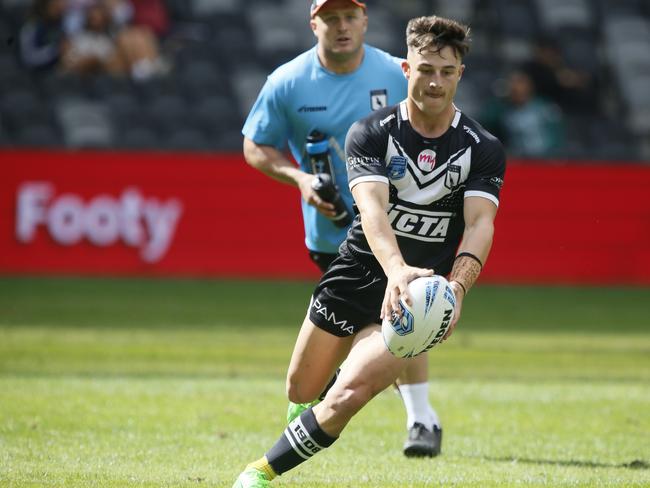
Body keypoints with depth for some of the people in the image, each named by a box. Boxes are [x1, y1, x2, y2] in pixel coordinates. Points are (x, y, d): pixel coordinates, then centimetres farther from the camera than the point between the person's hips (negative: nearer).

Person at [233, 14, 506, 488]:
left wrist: (457, 287, -41)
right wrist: (396, 269, -47)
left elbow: (480, 224, -20)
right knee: (301, 391, 17)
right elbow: (372, 208, -27)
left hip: (417, 294, -2)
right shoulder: (372, 133, -11)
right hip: (357, 273, 2)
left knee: (345, 398, -20)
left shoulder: (483, 149, -8)